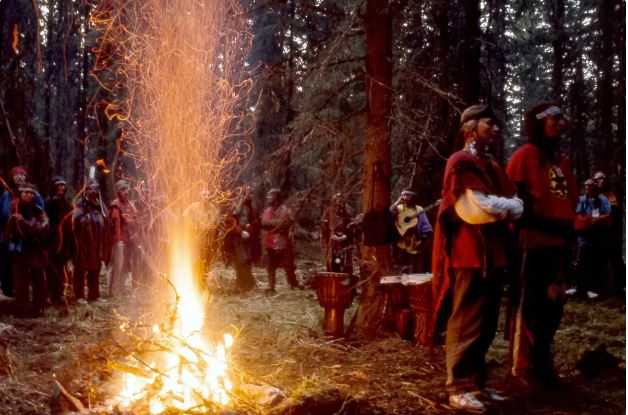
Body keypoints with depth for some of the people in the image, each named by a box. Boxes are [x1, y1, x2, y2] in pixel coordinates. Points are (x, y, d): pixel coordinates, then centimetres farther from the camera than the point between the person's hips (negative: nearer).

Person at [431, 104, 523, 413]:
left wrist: (496, 206, -7)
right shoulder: (461, 163, -7)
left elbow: (518, 206, 13)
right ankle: (459, 388, 2)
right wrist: (504, 207, -2)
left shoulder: (492, 165, 20)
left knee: (486, 325, 12)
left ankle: (475, 382, 21)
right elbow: (475, 209, -18)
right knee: (467, 325, -5)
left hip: (493, 254, 9)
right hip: (469, 255, -9)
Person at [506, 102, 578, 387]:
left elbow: (570, 200, 19)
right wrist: (542, 224, -14)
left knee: (552, 305, 12)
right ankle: (523, 366, 9)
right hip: (533, 242, -8)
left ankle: (543, 363, 23)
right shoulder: (524, 155, -5)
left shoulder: (561, 160, 17)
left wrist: (568, 233, 12)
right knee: (529, 305, -1)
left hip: (558, 242, 8)